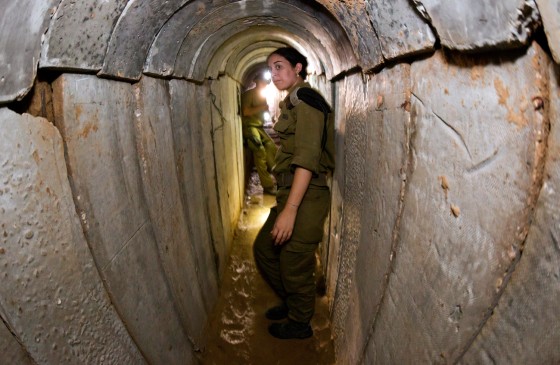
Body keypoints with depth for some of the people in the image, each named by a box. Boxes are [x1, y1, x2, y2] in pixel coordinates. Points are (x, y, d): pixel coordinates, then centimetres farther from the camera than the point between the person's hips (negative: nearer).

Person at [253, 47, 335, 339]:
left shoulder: (305, 99, -12)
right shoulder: (292, 102, 17)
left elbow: (307, 158, -22)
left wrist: (290, 209, -26)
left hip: (305, 197, -10)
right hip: (289, 192, 10)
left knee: (295, 264, 5)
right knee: (263, 248, 20)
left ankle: (299, 323, 30)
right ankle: (290, 301, 41)